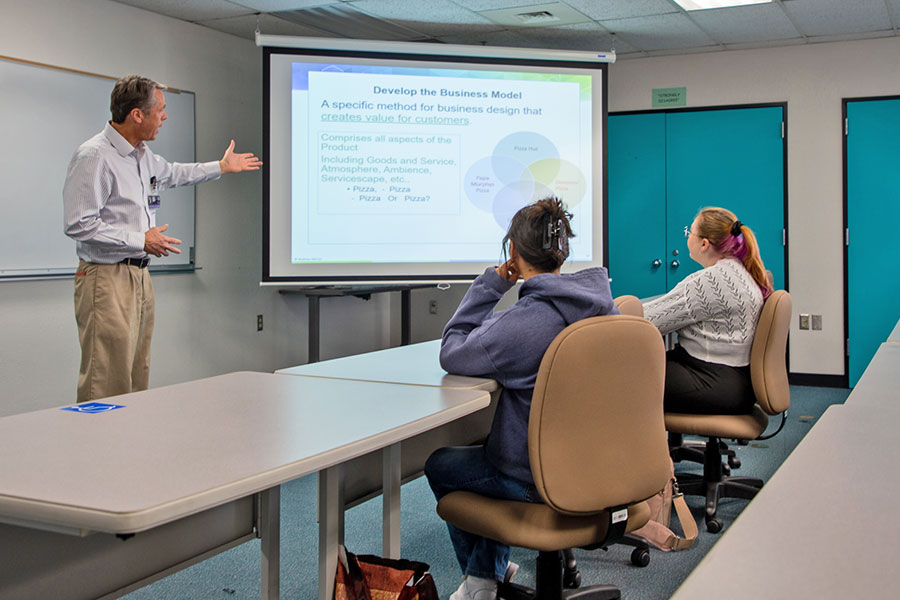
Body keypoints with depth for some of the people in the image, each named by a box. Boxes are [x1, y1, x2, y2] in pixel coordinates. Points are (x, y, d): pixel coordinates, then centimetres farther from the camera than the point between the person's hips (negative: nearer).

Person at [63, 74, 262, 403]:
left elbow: (171, 173, 37)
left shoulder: (143, 154, 14)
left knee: (137, 377, 11)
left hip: (139, 275, 9)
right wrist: (141, 240, -16)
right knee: (107, 384, -10)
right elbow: (79, 225, -19)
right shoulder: (93, 156, -15)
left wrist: (221, 166, 43)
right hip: (107, 277, -9)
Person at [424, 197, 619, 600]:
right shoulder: (605, 305, -4)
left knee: (439, 465, 21)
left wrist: (492, 282, -11)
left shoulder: (520, 323, -28)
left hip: (538, 481, -7)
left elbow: (451, 353, -13)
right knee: (494, 448, 35)